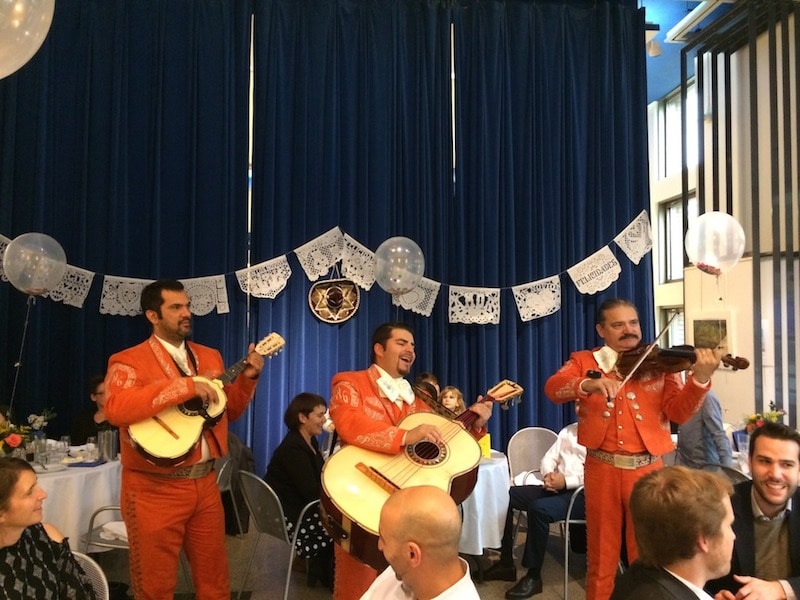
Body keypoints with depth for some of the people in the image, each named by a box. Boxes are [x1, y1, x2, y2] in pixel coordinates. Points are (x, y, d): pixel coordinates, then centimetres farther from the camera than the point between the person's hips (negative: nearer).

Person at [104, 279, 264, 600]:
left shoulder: (209, 356, 10)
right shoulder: (129, 361, -9)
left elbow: (229, 412, 16)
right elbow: (115, 409, -29)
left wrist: (247, 378, -2)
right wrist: (185, 386, -29)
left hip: (205, 482, 6)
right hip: (155, 489, -5)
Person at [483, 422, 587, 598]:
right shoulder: (568, 431, 19)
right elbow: (549, 458, 19)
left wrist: (566, 481, -20)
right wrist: (548, 474, -4)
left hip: (583, 493, -8)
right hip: (556, 487, 8)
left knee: (539, 509, -33)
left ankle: (534, 577, -18)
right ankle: (506, 563, 1)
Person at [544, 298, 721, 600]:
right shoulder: (584, 361, 3)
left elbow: (678, 412, -7)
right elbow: (553, 387, -14)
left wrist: (700, 378, -24)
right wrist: (588, 384, -34)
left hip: (646, 469, 0)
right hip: (602, 469, 0)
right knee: (602, 554, 12)